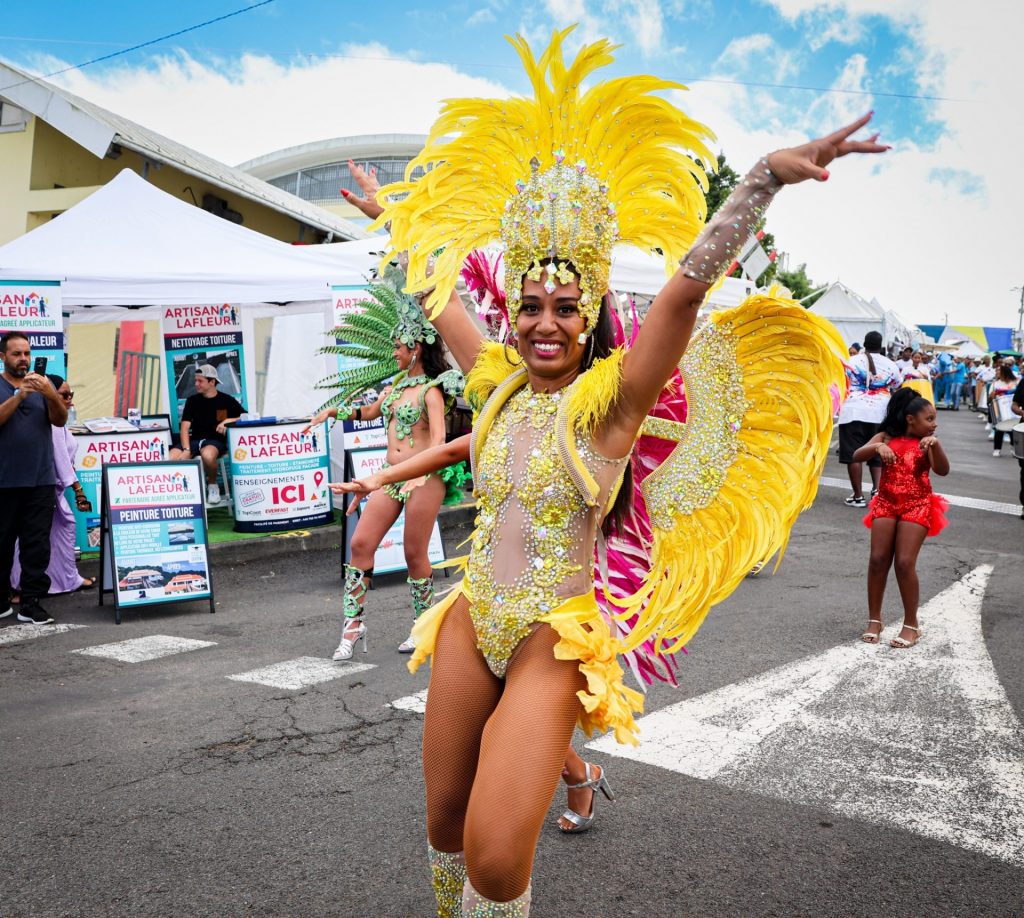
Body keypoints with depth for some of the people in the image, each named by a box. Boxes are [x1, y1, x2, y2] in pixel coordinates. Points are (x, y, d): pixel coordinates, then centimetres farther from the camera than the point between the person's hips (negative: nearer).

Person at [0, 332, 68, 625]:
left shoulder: (43, 385, 11)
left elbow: (60, 421, -1)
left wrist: (52, 396, -20)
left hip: (41, 480, 2)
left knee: (38, 544, -1)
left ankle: (31, 602, 2)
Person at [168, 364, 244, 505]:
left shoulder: (226, 400, 6)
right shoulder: (192, 400, 12)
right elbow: (185, 426, 3)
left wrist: (228, 421, -13)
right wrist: (186, 450, -12)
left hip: (216, 440, -3)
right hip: (195, 440, 3)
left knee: (207, 454, -41)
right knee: (170, 458, -28)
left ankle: (212, 484, -10)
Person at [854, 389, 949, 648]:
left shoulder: (927, 443, 1)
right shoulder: (886, 438, 2)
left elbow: (942, 470, -15)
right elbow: (857, 456, -12)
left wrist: (935, 444, -31)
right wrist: (877, 447, -31)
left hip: (917, 507, -1)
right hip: (886, 504, 2)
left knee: (905, 563, -9)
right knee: (878, 559, -3)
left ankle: (911, 624, 5)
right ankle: (874, 621, 9)